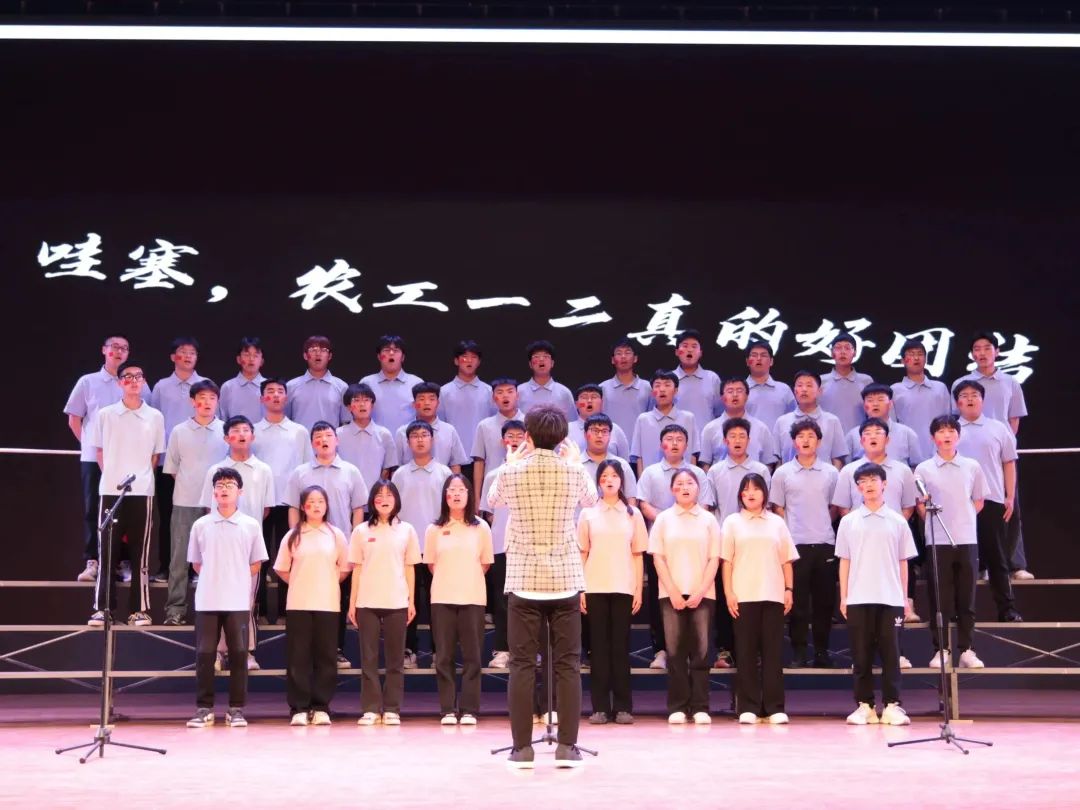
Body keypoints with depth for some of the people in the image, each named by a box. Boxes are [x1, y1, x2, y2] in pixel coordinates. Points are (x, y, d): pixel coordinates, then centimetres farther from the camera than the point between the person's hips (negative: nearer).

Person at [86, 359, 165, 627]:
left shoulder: (155, 417, 3)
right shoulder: (105, 415, 1)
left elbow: (156, 456, 10)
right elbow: (99, 451, 9)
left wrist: (140, 476, 5)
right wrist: (113, 475, 4)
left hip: (142, 492, 0)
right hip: (110, 490, 0)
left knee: (140, 552, 3)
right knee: (107, 550, 2)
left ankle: (139, 609, 7)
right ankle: (101, 608, 7)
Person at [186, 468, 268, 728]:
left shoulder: (251, 525, 2)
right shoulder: (201, 525, 4)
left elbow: (256, 564, 8)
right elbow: (196, 563, 12)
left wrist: (234, 580, 1)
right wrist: (213, 580, 2)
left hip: (238, 602, 0)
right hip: (207, 601, 0)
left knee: (239, 654, 1)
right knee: (204, 654, 0)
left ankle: (236, 709, 8)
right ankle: (204, 709, 8)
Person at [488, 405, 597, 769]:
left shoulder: (510, 472, -5)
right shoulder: (574, 471, -3)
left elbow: (492, 500, 18)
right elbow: (591, 498, 20)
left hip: (524, 580, -1)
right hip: (565, 579, 1)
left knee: (522, 664, 4)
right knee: (568, 664, 5)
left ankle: (522, 747, 3)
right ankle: (567, 747, 3)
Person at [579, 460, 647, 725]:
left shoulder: (632, 514, 7)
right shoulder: (588, 514, 6)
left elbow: (638, 555, 7)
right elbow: (582, 553, 6)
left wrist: (639, 589, 2)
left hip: (623, 588, 0)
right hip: (595, 588, 0)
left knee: (620, 646, 1)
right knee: (599, 646, 1)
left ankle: (622, 706, 5)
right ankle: (600, 707, 3)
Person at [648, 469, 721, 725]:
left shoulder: (708, 520, 6)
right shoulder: (663, 519, 6)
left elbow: (714, 560, 3)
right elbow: (658, 558, 2)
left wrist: (700, 592, -8)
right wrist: (673, 592, -7)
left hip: (702, 594, 0)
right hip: (671, 594, 0)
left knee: (701, 650, -1)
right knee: (675, 650, 0)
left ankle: (700, 707, 2)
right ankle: (677, 707, 4)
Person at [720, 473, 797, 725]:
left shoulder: (777, 522, 11)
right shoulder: (732, 522, 6)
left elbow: (786, 560, 11)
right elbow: (726, 561, 2)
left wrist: (789, 589, 3)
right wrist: (729, 593, -5)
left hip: (773, 596, 1)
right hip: (744, 597, -1)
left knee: (773, 651, 1)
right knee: (746, 652, 0)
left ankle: (774, 707, 4)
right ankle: (748, 707, 3)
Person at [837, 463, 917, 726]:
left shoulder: (898, 522, 5)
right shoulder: (848, 522, 6)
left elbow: (903, 563, 8)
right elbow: (844, 562, 7)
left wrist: (905, 597, 4)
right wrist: (843, 598, 3)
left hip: (890, 598, 0)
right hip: (858, 599, 1)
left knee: (890, 653, 0)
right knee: (861, 655, 3)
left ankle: (892, 705, 5)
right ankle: (864, 706, 10)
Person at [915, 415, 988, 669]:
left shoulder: (972, 467, 4)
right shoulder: (923, 470, 0)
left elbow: (978, 502, 12)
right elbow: (920, 506, 7)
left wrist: (962, 521, 2)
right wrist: (937, 523, 0)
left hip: (967, 540, 1)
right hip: (937, 541, -1)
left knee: (966, 598, 5)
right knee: (939, 598, 2)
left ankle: (966, 649, 12)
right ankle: (940, 649, 9)